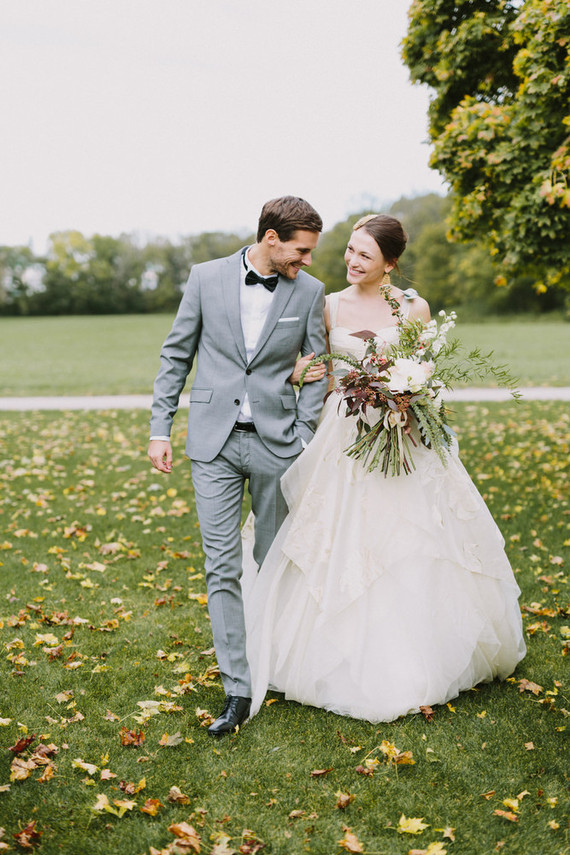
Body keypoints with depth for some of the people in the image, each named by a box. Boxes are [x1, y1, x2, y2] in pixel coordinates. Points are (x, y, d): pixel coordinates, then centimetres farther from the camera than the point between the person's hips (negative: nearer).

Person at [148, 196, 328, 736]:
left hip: (276, 441, 1)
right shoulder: (206, 277, 0)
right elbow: (176, 355, 5)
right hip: (214, 444, 0)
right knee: (222, 568, -3)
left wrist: (304, 440, -3)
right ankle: (236, 689, 3)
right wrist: (160, 428, 0)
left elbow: (314, 369, 6)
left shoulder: (309, 291, 2)